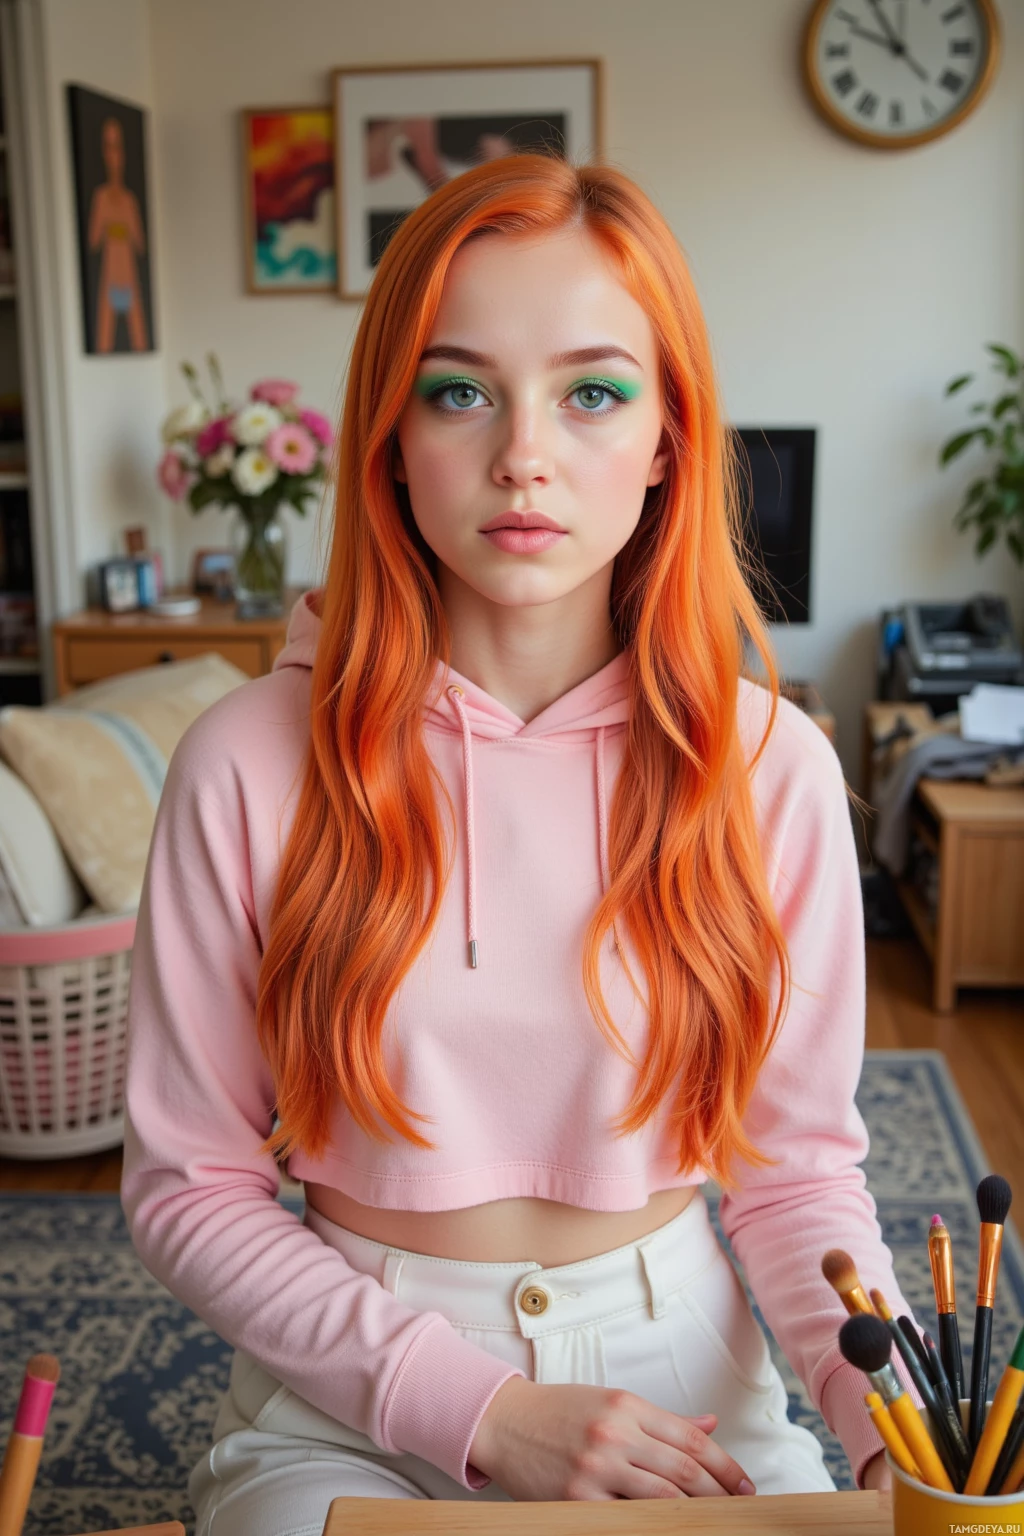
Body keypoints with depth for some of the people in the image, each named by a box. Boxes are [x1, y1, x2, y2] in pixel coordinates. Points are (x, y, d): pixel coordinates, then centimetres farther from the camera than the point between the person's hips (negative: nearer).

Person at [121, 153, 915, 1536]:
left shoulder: (769, 767, -7)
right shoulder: (253, 762, -12)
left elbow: (796, 1163, 0)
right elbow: (189, 1185, -6)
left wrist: (902, 1421, -16)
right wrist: (483, 1408, -13)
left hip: (678, 1378, 2)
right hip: (357, 1405, -1)